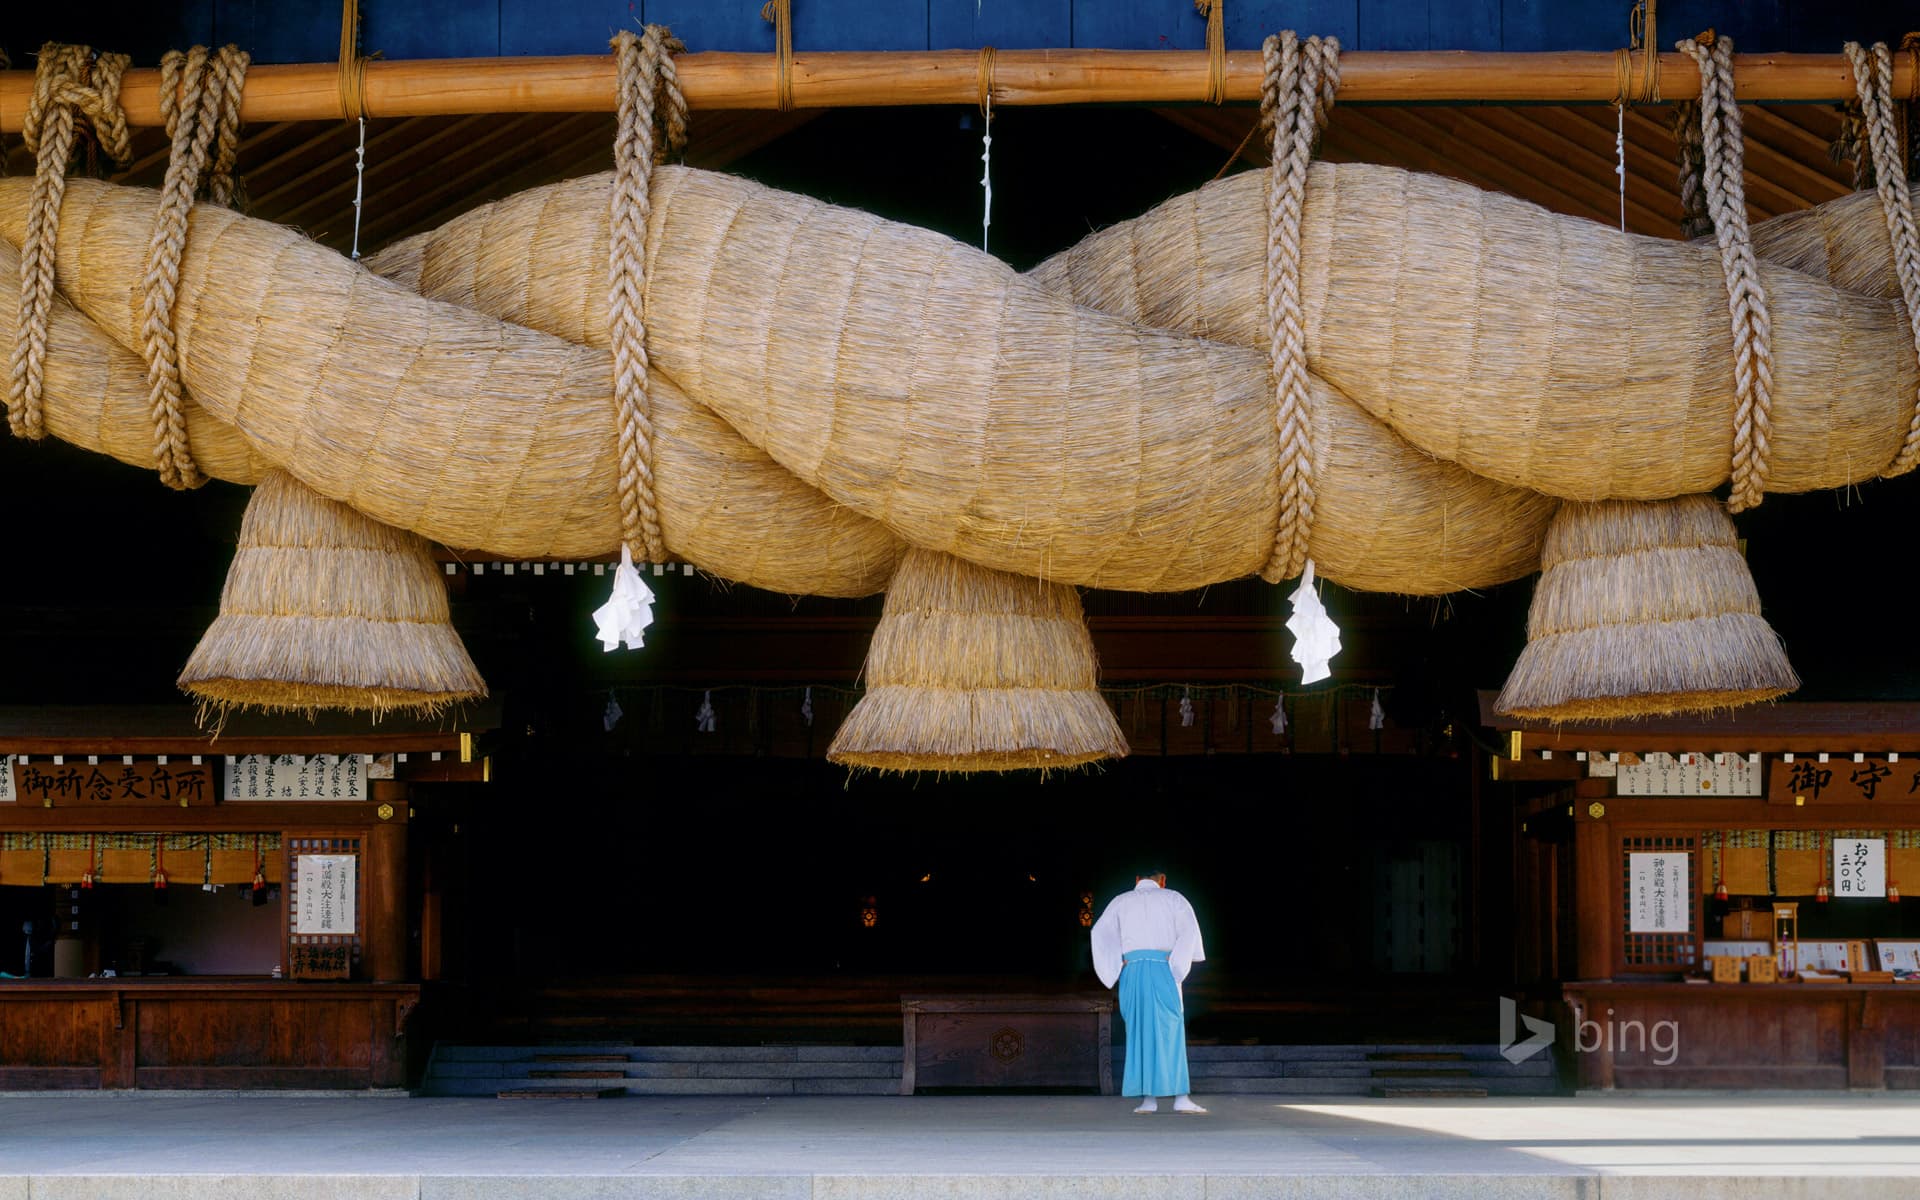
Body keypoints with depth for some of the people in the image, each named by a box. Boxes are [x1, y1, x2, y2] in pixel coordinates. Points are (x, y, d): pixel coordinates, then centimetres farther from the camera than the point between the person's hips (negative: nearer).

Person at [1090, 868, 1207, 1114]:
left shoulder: (1121, 901, 15)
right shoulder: (1173, 898, 10)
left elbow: (1101, 932, 3)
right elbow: (1189, 931, -5)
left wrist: (1115, 968, 3)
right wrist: (1177, 966, -4)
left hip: (1131, 968, 2)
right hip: (1163, 969, -2)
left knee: (1138, 1031, 5)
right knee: (1170, 1032, -1)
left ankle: (1148, 1098, -1)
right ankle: (1180, 1097, -8)